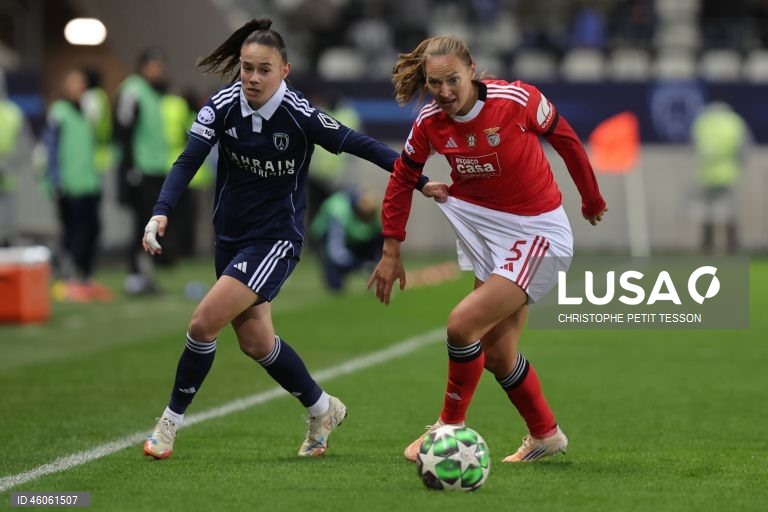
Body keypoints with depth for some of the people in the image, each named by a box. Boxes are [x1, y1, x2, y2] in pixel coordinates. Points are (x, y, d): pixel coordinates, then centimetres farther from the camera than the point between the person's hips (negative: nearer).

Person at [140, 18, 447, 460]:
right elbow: (188, 161, -15)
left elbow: (358, 144, -13)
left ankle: (171, 422, 1)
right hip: (231, 235, 5)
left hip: (276, 238, -5)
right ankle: (322, 409, 32)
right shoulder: (224, 105, -10)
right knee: (255, 341, 10)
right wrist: (161, 212, -30)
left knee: (204, 323, -16)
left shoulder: (300, 115, -20)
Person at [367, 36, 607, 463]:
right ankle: (545, 434, 33)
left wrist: (592, 200, 8)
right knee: (496, 354, 10)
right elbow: (403, 178, 7)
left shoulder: (516, 100, -22)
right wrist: (391, 251, 8)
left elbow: (566, 139, -5)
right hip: (486, 226, 6)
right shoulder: (430, 123, -9)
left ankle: (451, 426, 0)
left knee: (463, 323, -19)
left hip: (538, 231, -6)